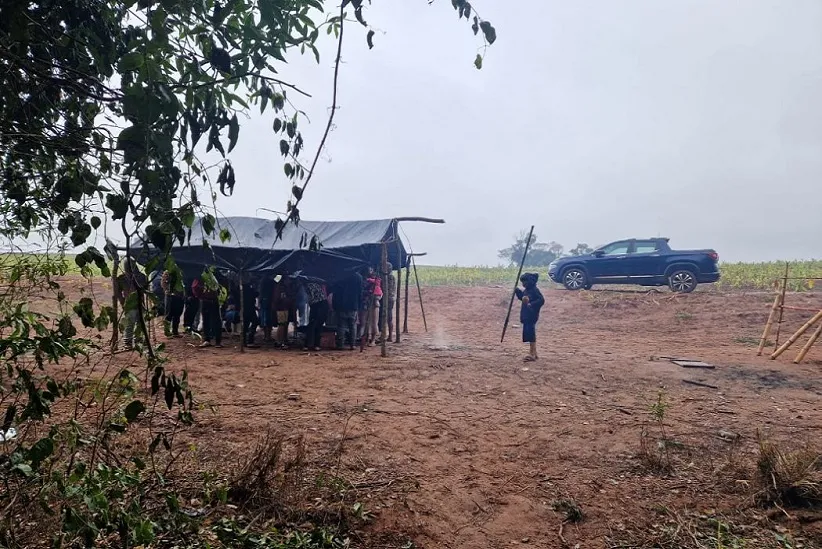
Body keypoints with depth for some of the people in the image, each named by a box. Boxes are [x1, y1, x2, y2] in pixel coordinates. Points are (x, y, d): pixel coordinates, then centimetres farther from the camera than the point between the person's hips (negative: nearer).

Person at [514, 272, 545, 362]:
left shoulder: (535, 290, -15)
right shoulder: (526, 290, 12)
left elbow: (541, 300, -21)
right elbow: (522, 297, 25)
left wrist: (531, 304, -27)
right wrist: (518, 291, 10)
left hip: (532, 316, -10)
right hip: (526, 316, 10)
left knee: (530, 334, -7)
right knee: (529, 334, 14)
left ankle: (532, 354, -3)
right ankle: (533, 353, 24)